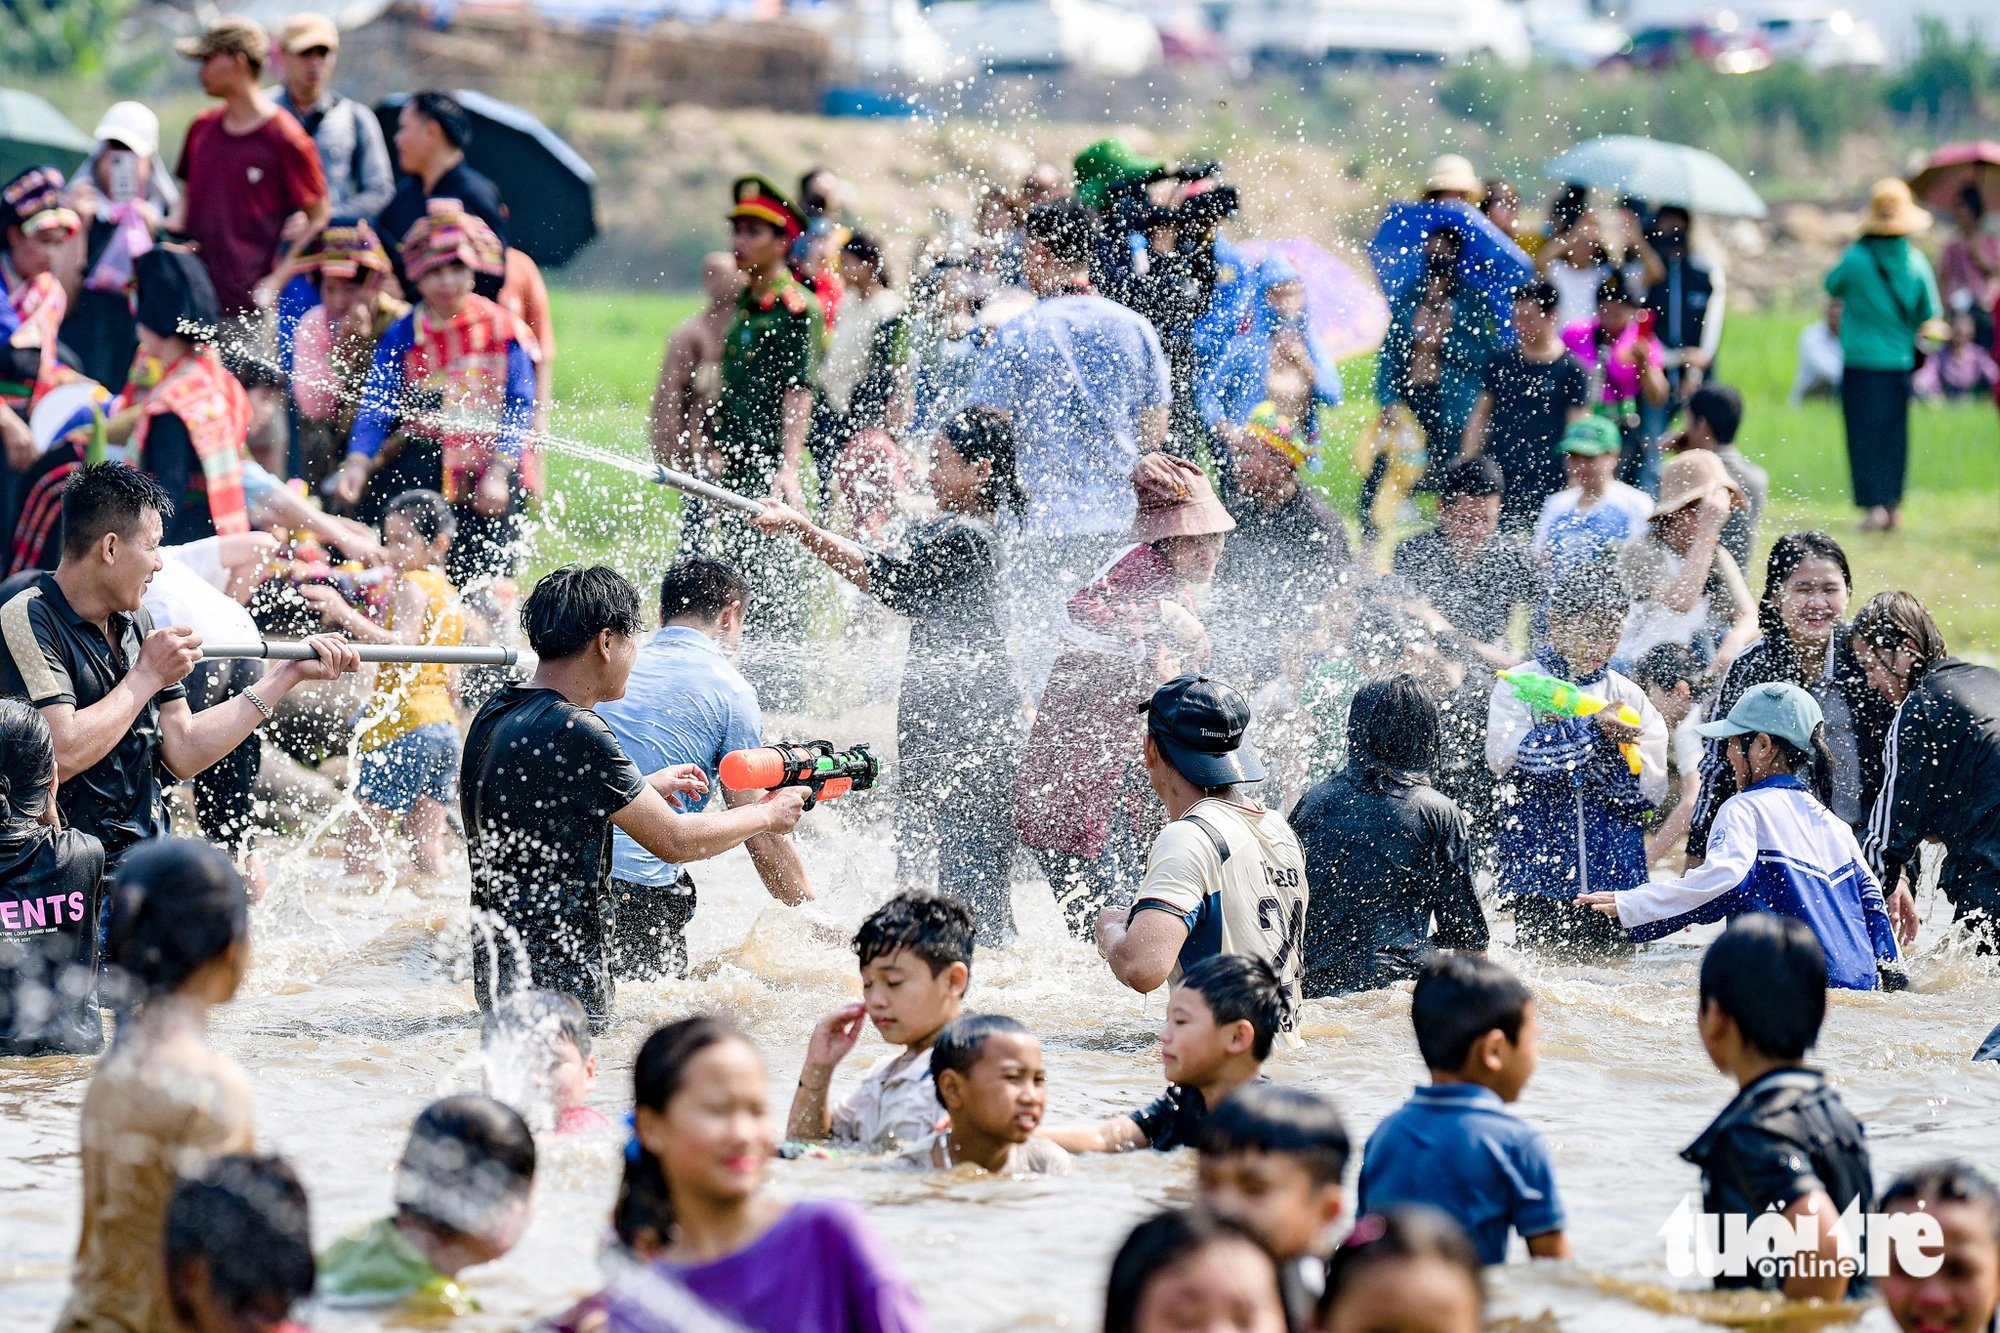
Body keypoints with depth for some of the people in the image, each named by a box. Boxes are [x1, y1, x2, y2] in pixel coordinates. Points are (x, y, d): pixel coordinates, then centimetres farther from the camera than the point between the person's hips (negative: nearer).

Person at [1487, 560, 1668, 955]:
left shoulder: (1627, 696, 10)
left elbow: (1650, 788, 2)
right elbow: (1505, 756, -16)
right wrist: (1594, 733, -18)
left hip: (1613, 877, 3)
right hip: (1539, 875, -3)